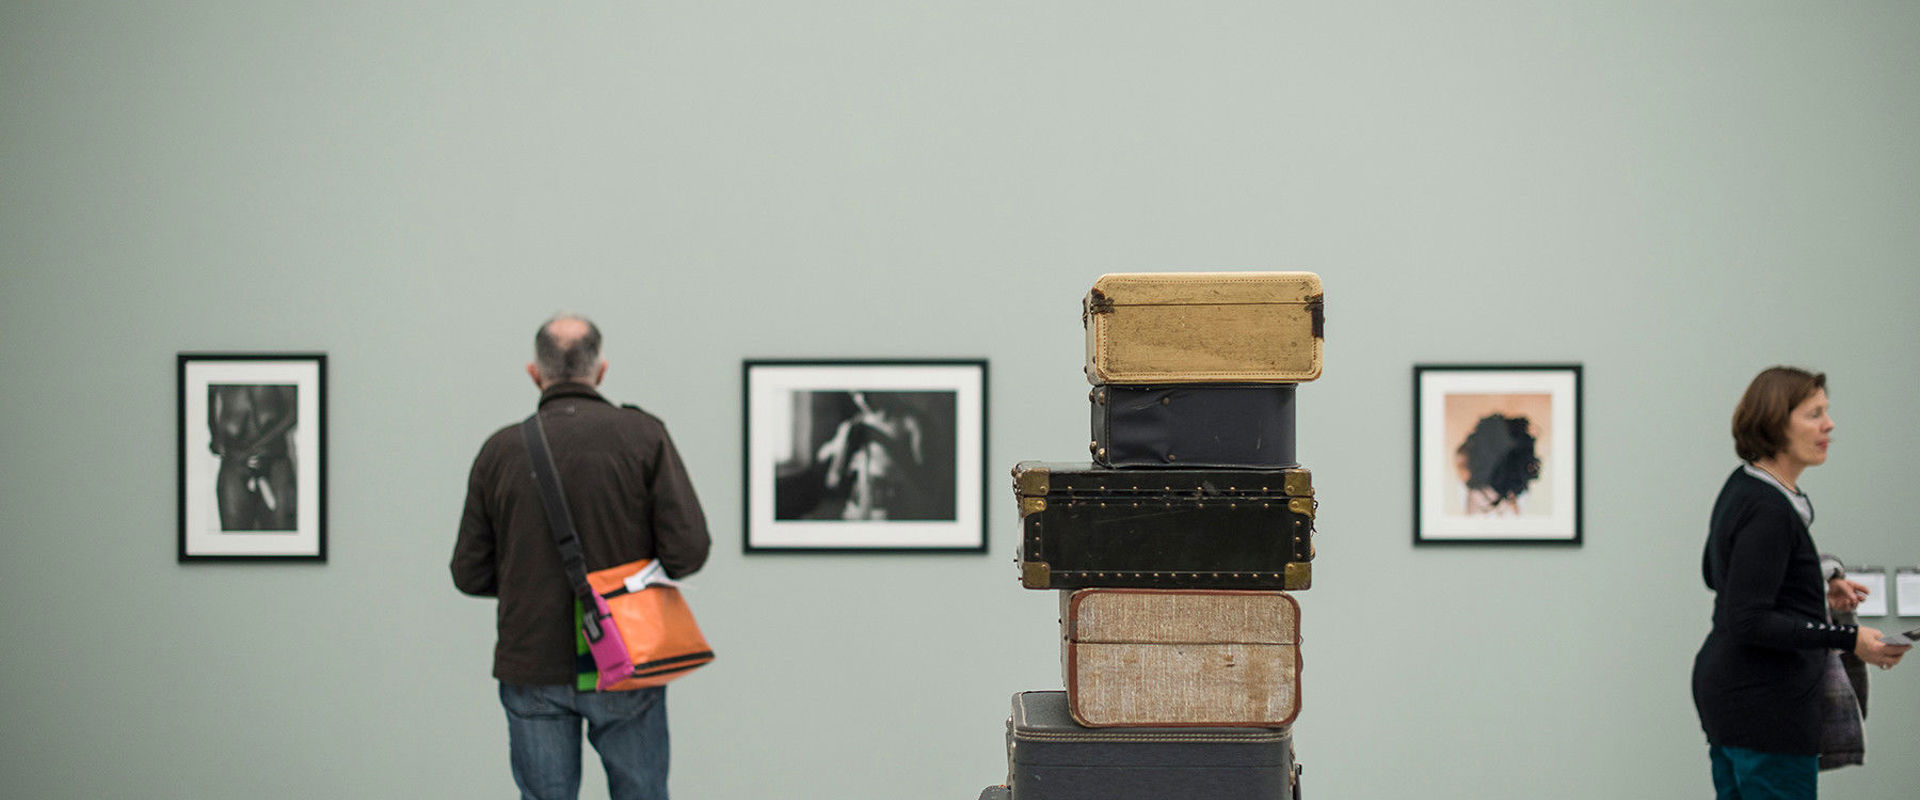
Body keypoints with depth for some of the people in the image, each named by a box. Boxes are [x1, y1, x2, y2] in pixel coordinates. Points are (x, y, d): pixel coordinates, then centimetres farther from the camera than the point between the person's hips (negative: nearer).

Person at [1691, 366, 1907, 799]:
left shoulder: (1742, 488, 10)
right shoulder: (1768, 510, -20)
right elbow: (1749, 622, -25)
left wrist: (1820, 587, 22)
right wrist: (1848, 638, -24)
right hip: (1766, 707, -10)